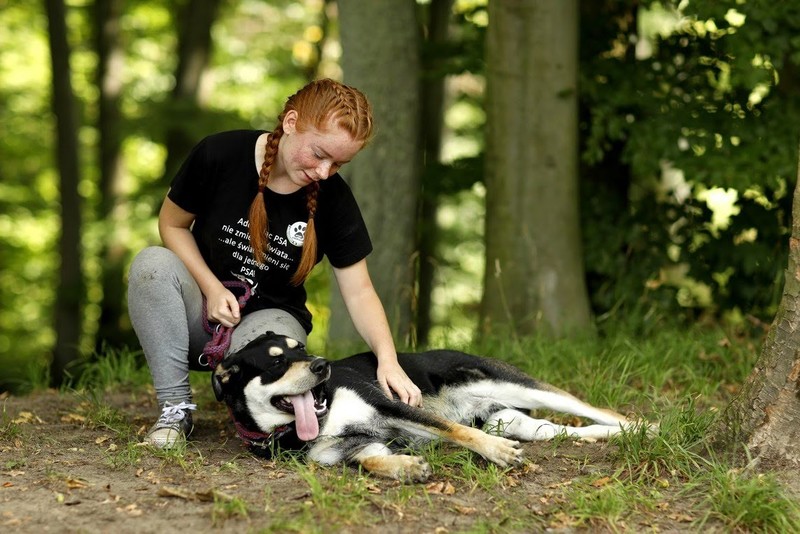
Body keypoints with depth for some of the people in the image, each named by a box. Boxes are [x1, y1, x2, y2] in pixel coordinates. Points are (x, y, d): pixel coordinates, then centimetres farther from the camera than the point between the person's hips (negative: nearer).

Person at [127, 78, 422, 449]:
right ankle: (175, 408, -21)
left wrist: (388, 359, -22)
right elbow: (172, 224, -1)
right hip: (201, 314, 1)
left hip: (270, 317, 0)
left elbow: (359, 292, -7)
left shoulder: (333, 199, -10)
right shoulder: (218, 155, -15)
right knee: (152, 264, -31)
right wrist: (212, 289, -15)